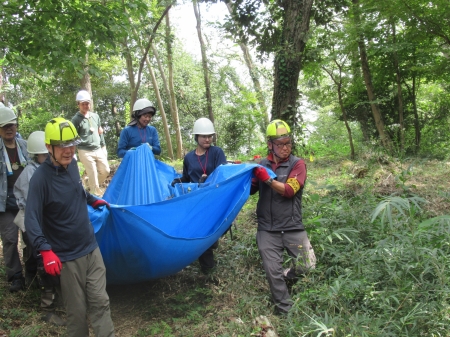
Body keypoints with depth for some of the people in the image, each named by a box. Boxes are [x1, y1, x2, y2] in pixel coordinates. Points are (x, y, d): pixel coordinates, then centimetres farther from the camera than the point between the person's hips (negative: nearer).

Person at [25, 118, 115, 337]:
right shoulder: (41, 178, -18)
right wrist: (45, 251, -32)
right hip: (68, 257, -5)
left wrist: (93, 200, 33)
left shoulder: (72, 164, 2)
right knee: (77, 310, 7)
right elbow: (32, 220, -22)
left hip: (92, 248, 5)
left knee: (100, 302, 7)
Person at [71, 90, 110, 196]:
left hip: (98, 150, 6)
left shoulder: (95, 116, 10)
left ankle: (92, 187, 31)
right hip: (85, 151, -6)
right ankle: (96, 193, 10)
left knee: (105, 170, 9)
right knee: (93, 175, -3)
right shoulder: (75, 119, -8)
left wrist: (103, 147, 16)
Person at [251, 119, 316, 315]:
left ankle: (287, 277, 33)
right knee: (272, 272, 6)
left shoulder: (297, 164, -4)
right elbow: (251, 189, 13)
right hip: (267, 229, 2)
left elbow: (289, 190, -17)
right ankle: (285, 311, 24)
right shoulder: (262, 165, 7)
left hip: (292, 227, -2)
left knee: (306, 266, 0)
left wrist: (266, 179, -19)